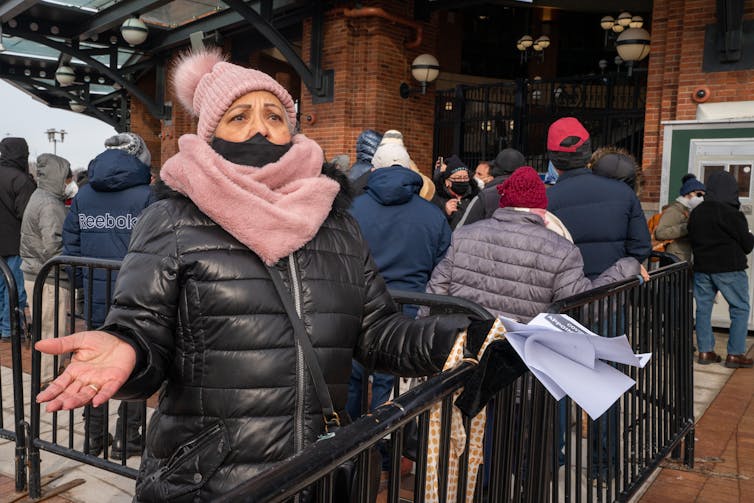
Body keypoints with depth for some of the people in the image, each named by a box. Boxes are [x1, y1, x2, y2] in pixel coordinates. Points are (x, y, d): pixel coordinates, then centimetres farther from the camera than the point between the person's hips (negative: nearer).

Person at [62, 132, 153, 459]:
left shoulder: (83, 195, 6)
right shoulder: (145, 195, -10)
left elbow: (70, 245, 8)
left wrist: (84, 284, 16)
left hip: (95, 298, 5)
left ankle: (94, 437, 28)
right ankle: (126, 440, 16)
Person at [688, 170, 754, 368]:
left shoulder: (696, 213, 3)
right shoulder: (733, 214, -14)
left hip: (702, 268, 6)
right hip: (729, 269, -5)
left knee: (703, 308, 10)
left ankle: (705, 351, 13)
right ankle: (735, 354, 5)